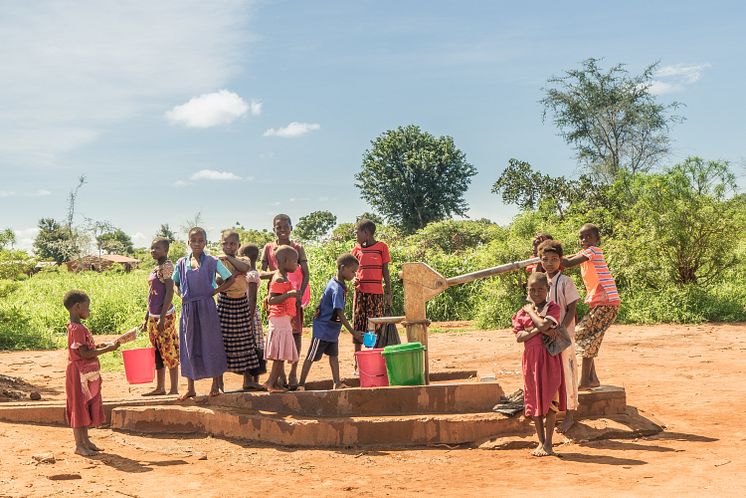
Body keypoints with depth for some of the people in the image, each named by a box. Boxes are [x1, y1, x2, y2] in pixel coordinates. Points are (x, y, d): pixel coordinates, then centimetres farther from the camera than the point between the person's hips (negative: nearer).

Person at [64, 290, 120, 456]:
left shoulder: (79, 327, 12)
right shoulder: (77, 329, -20)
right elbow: (85, 353, -24)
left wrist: (103, 345, 7)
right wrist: (108, 349, -21)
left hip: (87, 374, 10)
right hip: (79, 373, -10)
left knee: (87, 407, 15)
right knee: (79, 407, -2)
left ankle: (85, 440, 24)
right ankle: (79, 445, 4)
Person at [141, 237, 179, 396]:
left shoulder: (166, 266, -11)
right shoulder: (155, 268, 15)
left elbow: (169, 291, -18)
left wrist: (162, 317, -22)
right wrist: (146, 318, 20)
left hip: (164, 315, -9)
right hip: (153, 316, 9)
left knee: (168, 351, -4)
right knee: (157, 352, 13)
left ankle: (174, 389, 1)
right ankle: (160, 388, 21)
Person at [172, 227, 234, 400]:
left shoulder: (212, 262, -3)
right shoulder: (182, 263, 6)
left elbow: (231, 279, 0)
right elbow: (174, 282, 21)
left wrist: (215, 291, -7)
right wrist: (181, 294, 5)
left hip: (207, 307, -3)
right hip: (188, 308, 3)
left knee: (211, 344, 3)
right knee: (189, 346, 7)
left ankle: (216, 384, 16)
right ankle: (190, 388, 15)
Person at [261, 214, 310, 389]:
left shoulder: (298, 248, 2)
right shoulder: (269, 248, 4)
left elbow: (305, 273, -1)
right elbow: (261, 272, -3)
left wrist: (300, 293, -15)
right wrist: (276, 273, -23)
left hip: (294, 295, 0)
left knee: (296, 332, 0)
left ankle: (293, 372, 8)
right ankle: (280, 373, 11)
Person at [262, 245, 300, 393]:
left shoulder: (283, 278, 16)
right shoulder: (279, 280, -15)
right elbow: (271, 300, -22)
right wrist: (289, 294, -32)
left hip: (284, 320, 10)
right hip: (280, 319, -10)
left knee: (281, 354, 10)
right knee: (280, 354, -10)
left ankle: (272, 382, 13)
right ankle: (272, 383, -7)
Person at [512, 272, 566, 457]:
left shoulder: (552, 308, -2)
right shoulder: (522, 311, 7)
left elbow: (544, 324, -21)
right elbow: (519, 337, -5)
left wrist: (531, 311, -6)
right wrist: (539, 330, -17)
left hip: (549, 358, -4)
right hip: (531, 359, 4)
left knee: (549, 400, -3)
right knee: (534, 400, 8)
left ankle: (548, 443, 4)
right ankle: (541, 441, 18)